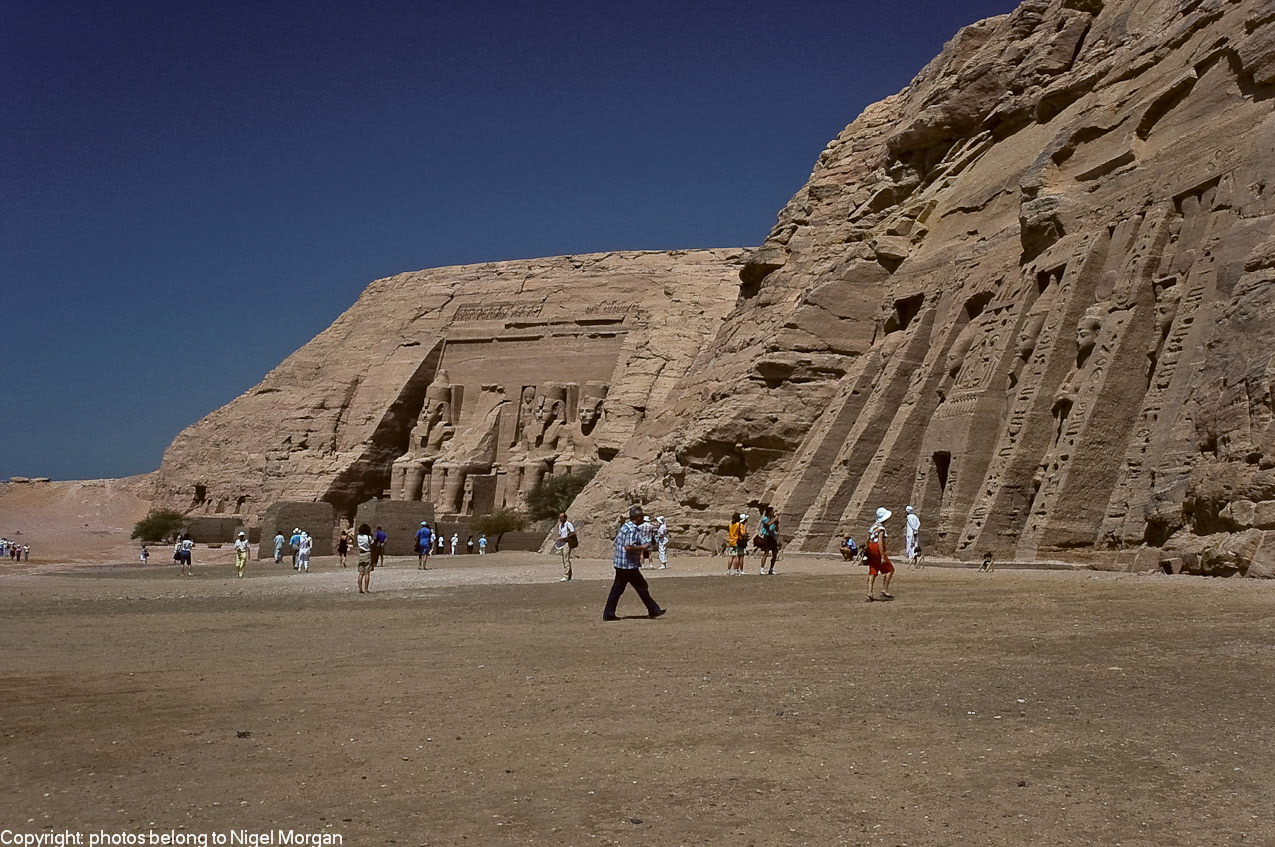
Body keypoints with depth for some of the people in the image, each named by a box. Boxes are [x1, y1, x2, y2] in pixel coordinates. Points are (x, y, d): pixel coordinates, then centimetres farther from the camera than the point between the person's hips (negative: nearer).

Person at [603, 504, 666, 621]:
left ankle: (608, 614, 8)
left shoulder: (624, 526, 13)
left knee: (617, 589, 9)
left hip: (620, 564, 9)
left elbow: (616, 541, 21)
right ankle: (653, 611, 14)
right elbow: (628, 547, -27)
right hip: (629, 565, -9)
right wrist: (642, 548, -14)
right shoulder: (632, 530, -18)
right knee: (642, 587, 3)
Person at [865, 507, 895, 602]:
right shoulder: (881, 528, -12)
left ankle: (869, 594, 1)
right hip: (878, 550, -8)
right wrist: (882, 557, -20)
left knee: (872, 573, 6)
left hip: (871, 550, 8)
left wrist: (868, 552, 23)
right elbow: (880, 542, -19)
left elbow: (868, 540, 16)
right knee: (890, 569, 4)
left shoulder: (873, 526, 14)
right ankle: (884, 590, -1)